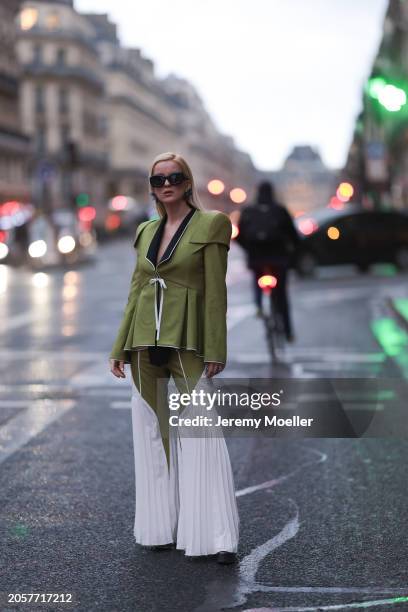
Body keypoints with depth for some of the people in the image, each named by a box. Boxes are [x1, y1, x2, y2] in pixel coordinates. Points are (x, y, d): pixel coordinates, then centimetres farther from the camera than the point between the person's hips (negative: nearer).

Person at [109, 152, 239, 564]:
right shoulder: (146, 231, 14)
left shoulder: (210, 224, -1)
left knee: (201, 437, -8)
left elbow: (215, 291, -6)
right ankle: (160, 528, 18)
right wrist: (119, 349, 13)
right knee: (150, 434, 8)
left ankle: (217, 537, -3)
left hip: (187, 343, -6)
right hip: (145, 344, 6)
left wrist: (215, 351, -11)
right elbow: (136, 291, 16)